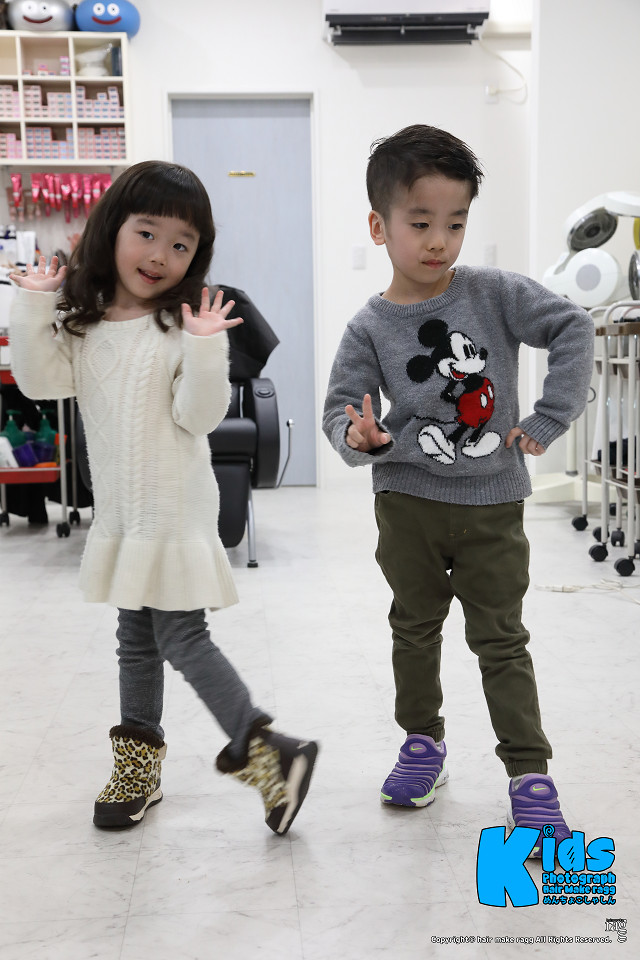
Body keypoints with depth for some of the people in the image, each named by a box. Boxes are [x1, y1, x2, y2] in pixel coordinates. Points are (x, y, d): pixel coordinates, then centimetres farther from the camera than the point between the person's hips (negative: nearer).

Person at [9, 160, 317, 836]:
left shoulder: (184, 326, -12)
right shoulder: (84, 322, 6)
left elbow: (199, 416, -16)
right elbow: (40, 380, -2)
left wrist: (205, 350, -29)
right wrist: (33, 306, -8)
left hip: (176, 512, -6)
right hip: (120, 514, 7)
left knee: (181, 636, -9)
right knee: (136, 640, 17)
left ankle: (267, 753, 1)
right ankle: (137, 769, 31)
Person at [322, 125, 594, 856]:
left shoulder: (491, 293, -9)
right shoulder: (370, 327, -8)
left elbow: (572, 328, -8)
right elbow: (340, 407, -7)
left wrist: (547, 420, -13)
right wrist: (359, 437, -30)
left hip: (491, 505, -1)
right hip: (408, 503, 1)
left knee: (501, 639, 5)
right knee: (415, 627, 17)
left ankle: (530, 775, 14)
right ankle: (422, 742, 36)